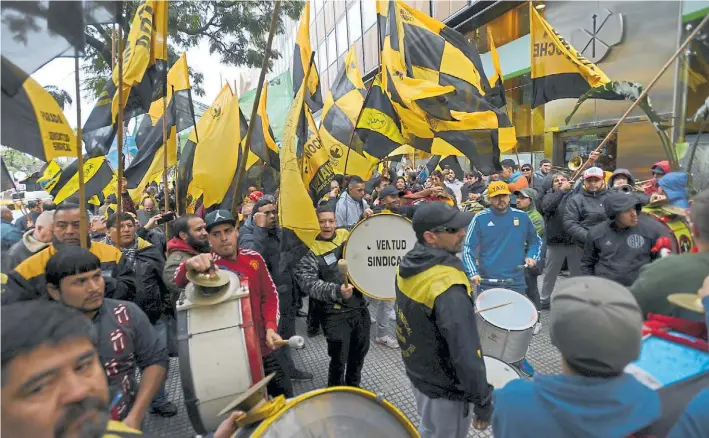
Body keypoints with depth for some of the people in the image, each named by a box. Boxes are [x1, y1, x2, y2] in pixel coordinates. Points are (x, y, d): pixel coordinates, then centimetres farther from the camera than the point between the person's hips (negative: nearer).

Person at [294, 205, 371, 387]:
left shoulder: (346, 234, 2)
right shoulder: (310, 250, -14)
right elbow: (309, 283, -25)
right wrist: (336, 291, -37)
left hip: (359, 305, 6)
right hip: (336, 313, -6)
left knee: (360, 351, 21)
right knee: (339, 359, 3)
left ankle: (354, 386, 45)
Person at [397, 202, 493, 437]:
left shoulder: (408, 264, -6)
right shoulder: (448, 287, -34)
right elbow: (466, 353, -32)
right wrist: (483, 403, -20)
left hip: (417, 372, 7)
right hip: (445, 391, -7)